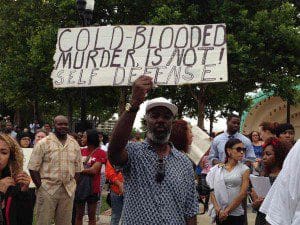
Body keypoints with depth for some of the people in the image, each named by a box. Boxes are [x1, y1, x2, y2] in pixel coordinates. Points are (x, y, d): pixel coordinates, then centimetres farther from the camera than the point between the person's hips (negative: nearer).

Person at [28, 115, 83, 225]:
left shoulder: (74, 144, 9)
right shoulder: (43, 143, -4)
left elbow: (78, 168, 13)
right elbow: (33, 168, -5)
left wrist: (72, 185, 3)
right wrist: (40, 186, -9)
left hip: (68, 190, 4)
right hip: (47, 190, -4)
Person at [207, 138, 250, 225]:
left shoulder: (244, 170, 0)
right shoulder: (217, 169, 3)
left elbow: (243, 193, -8)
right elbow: (212, 191, -1)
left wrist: (227, 210, -12)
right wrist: (218, 210, -13)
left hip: (236, 213, -1)